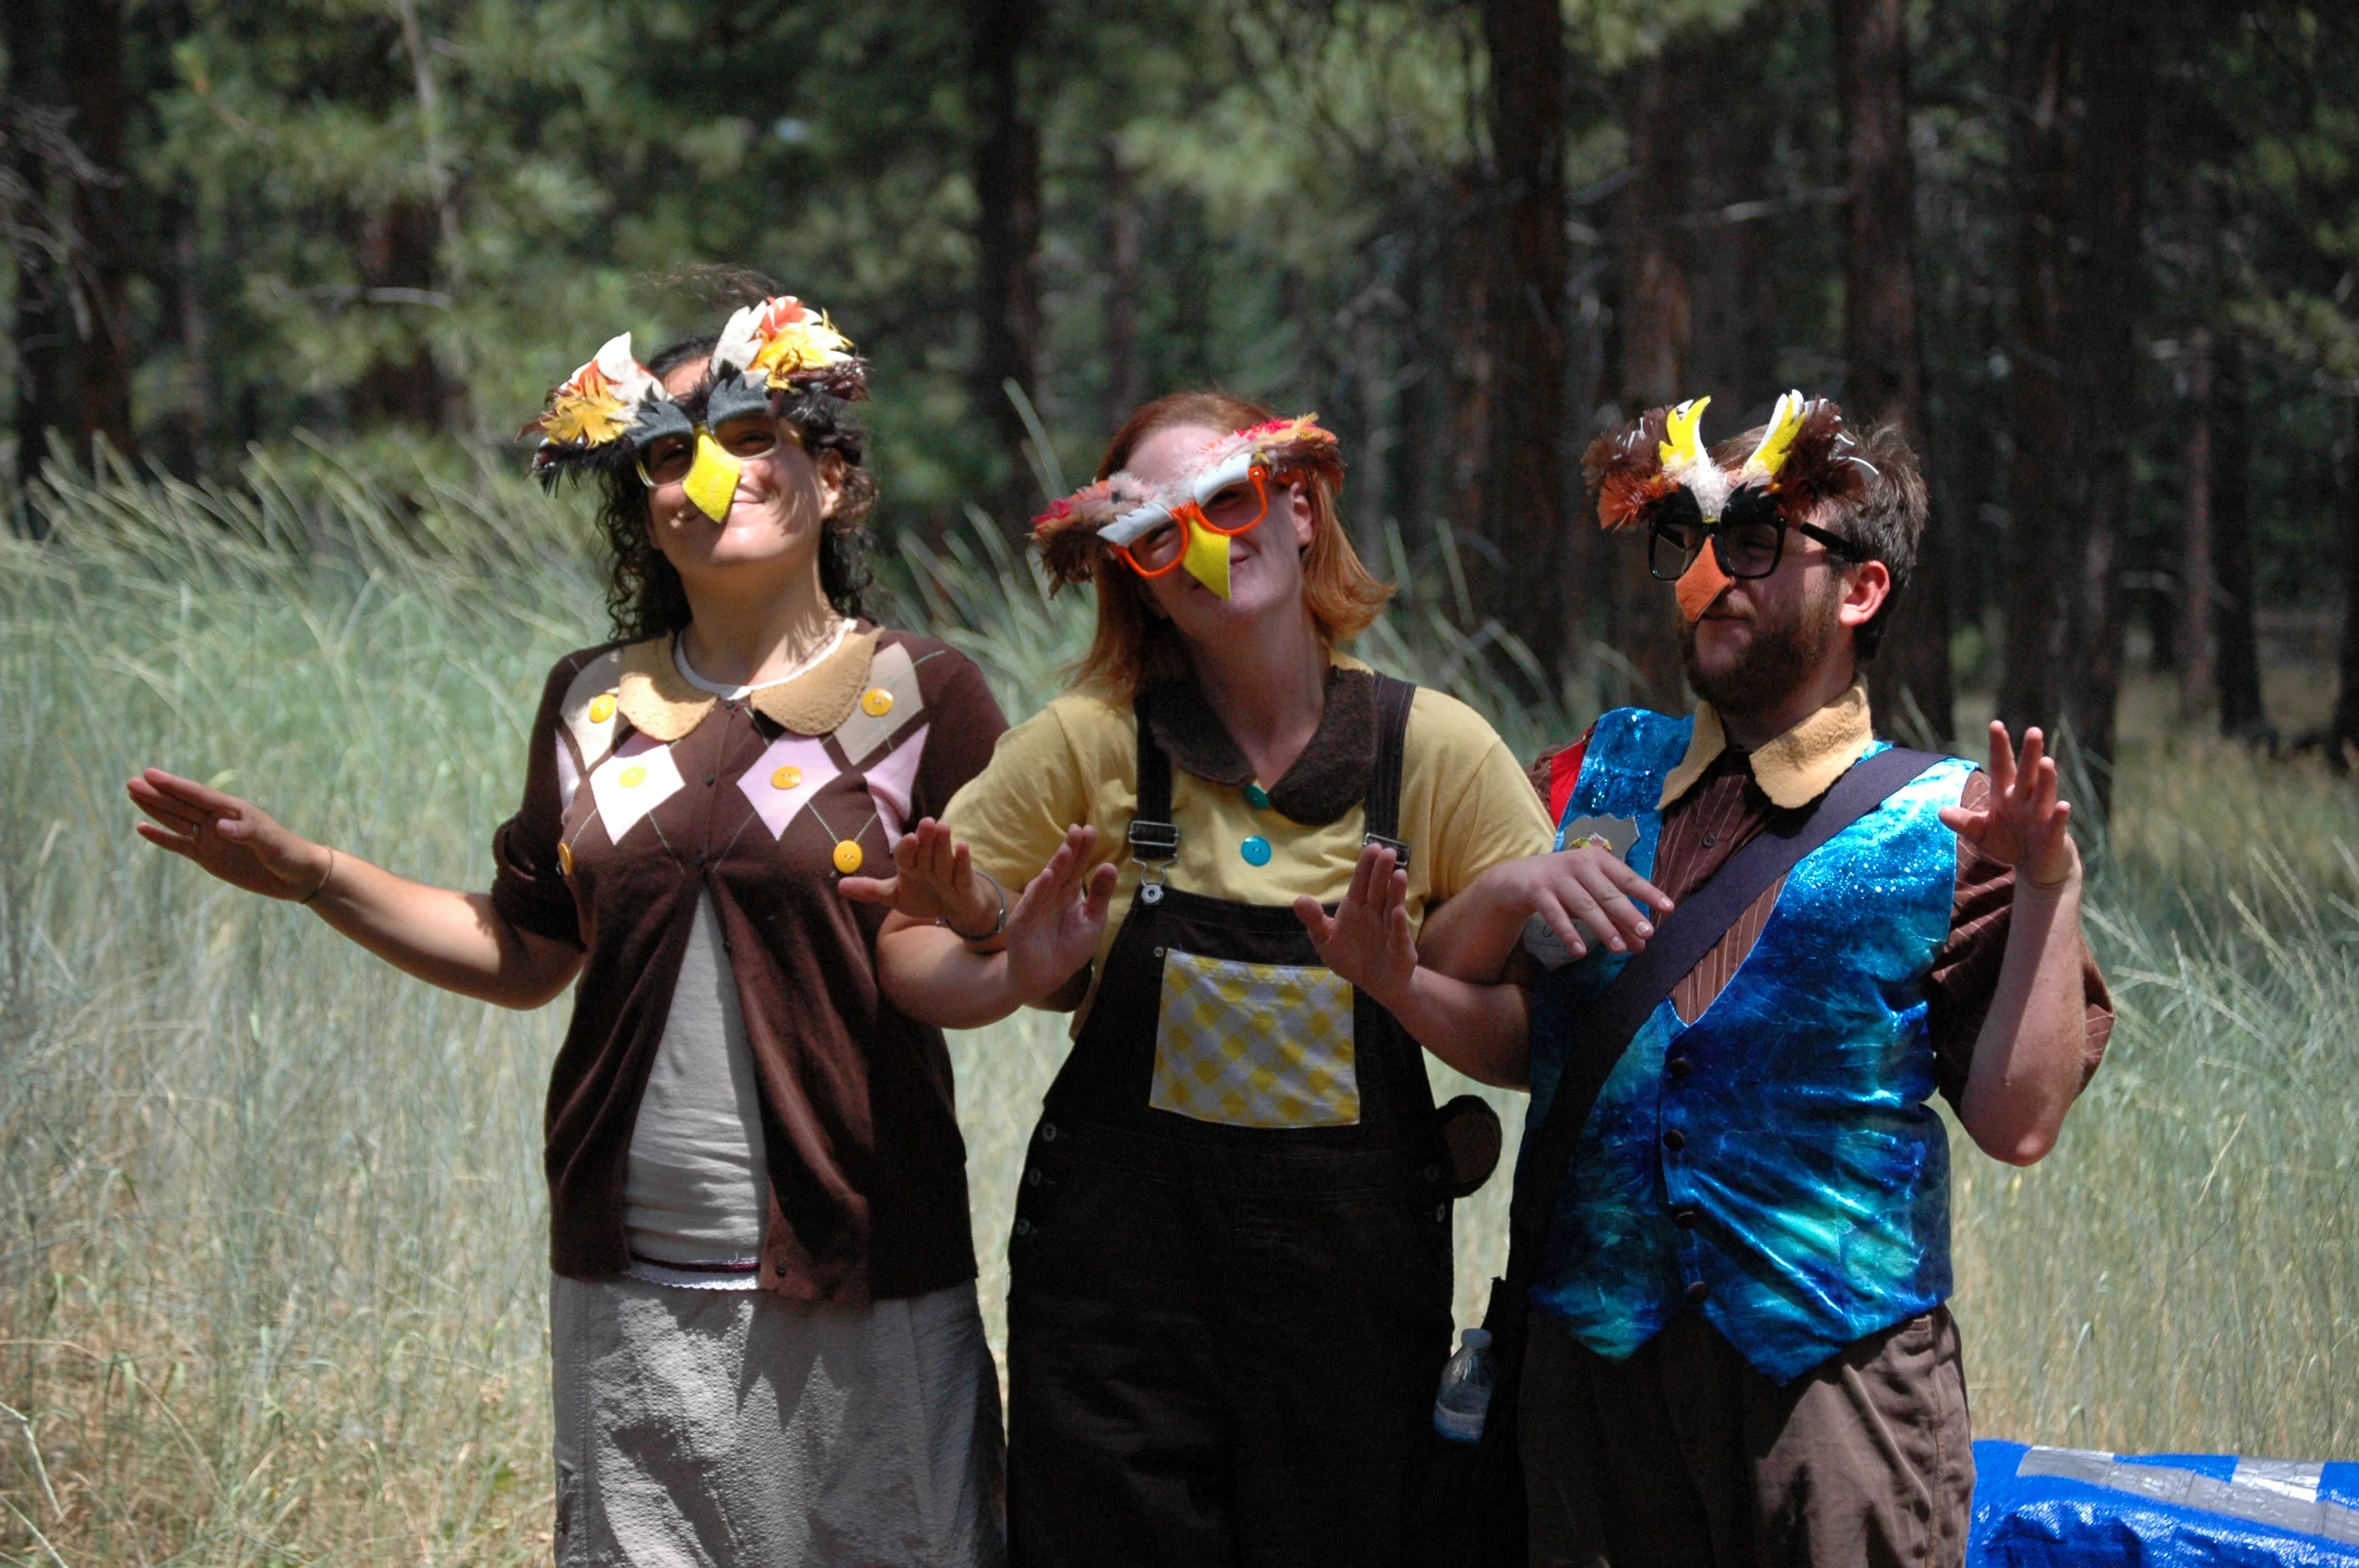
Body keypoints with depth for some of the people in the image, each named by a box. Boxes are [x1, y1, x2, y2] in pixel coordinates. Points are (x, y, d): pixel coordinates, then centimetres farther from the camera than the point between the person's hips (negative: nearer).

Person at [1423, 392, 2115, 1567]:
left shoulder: (1940, 823, 2)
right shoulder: (1601, 774, 14)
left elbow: (2019, 1122, -5)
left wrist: (2050, 886, -13)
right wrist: (1512, 889, -6)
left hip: (1830, 1379, -3)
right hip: (1590, 1369, 3)